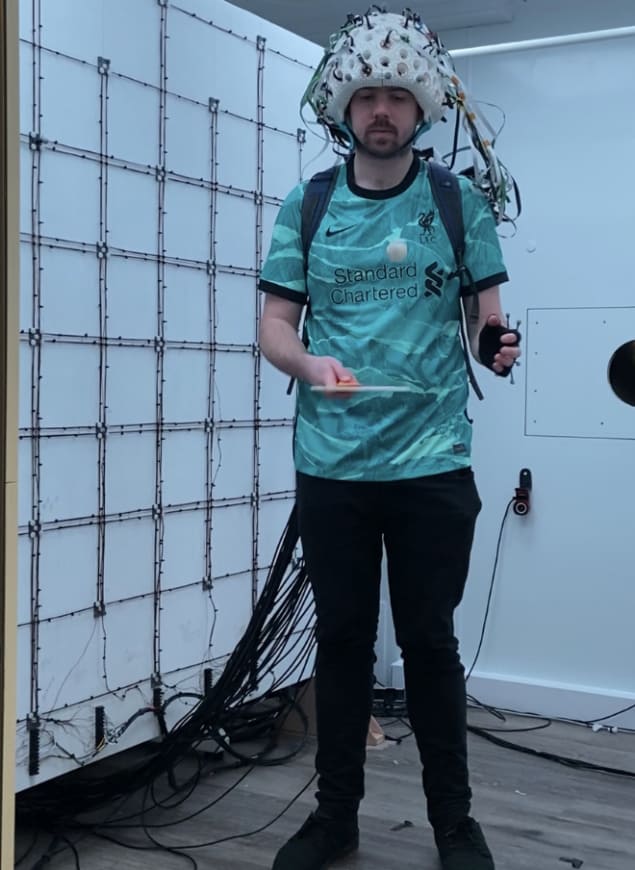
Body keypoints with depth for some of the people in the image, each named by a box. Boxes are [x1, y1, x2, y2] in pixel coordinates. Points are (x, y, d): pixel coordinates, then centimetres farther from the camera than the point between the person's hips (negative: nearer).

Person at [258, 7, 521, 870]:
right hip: (330, 467, 1)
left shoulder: (460, 201, 3)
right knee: (342, 638, 11)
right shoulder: (306, 207, 5)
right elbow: (274, 326, 4)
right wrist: (308, 363, -19)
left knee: (430, 641, 7)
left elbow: (485, 313, 5)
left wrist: (495, 341, -19)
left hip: (433, 464, -1)